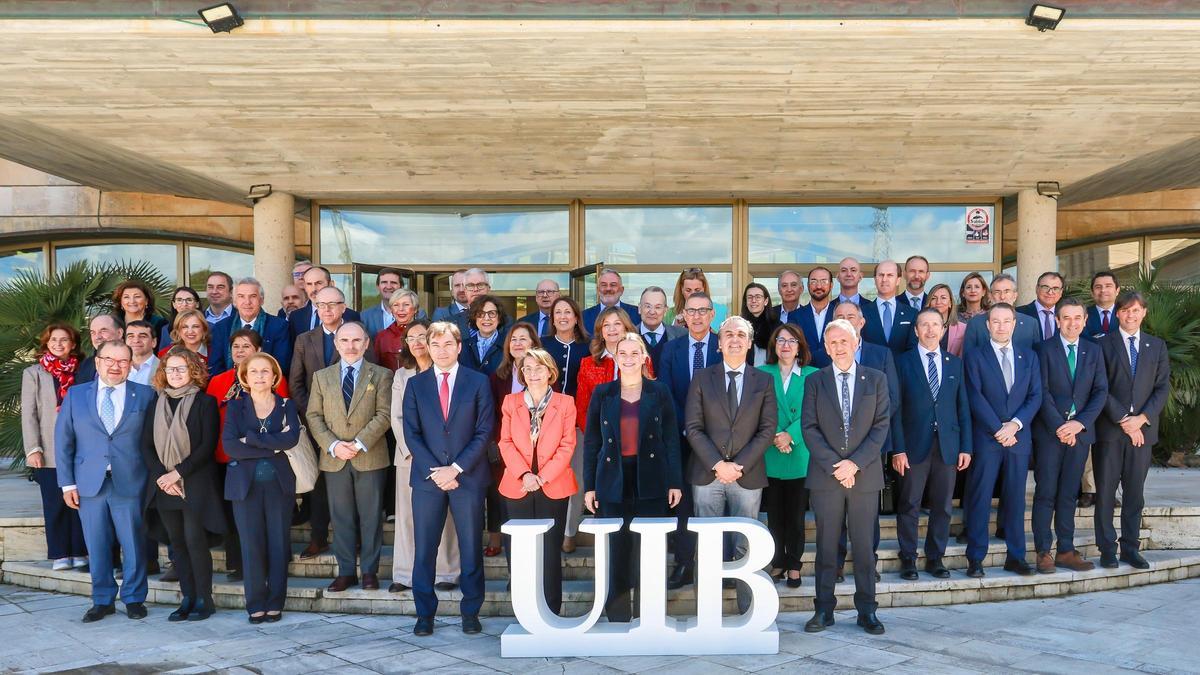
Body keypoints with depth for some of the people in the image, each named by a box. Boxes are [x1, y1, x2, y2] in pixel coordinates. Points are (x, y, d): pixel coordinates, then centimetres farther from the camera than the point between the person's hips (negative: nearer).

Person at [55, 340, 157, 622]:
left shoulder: (145, 395, 4)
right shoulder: (75, 394, 7)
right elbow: (63, 440, 6)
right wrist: (67, 483, 0)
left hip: (129, 483, -1)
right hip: (89, 484, 2)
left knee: (133, 544, 4)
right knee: (97, 546, 9)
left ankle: (134, 599, 19)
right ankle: (102, 600, 22)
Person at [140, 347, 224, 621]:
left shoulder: (205, 402, -2)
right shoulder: (158, 404, 12)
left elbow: (207, 445, -10)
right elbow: (146, 445, 8)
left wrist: (177, 473, -14)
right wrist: (161, 476, -7)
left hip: (195, 484, -4)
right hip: (163, 484, 5)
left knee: (195, 540, -6)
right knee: (176, 542, 7)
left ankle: (204, 599, 4)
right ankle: (188, 598, 15)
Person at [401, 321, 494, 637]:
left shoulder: (478, 382, 3)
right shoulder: (415, 384, 8)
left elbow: (484, 431, -3)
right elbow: (411, 433, 2)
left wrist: (456, 468, -11)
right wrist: (435, 471, -9)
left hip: (468, 477, -1)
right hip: (427, 478, 1)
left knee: (471, 547, 5)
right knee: (424, 548, 3)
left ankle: (471, 612, 16)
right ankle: (425, 613, 14)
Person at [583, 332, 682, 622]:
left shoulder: (659, 392, 5)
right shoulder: (602, 393, 6)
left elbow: (671, 439, 4)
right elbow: (591, 442, 7)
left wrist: (675, 482, -1)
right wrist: (589, 486, 2)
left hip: (650, 482, 0)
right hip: (613, 482, 1)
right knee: (617, 549, 3)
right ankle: (617, 615, 15)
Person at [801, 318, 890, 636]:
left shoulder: (876, 379, 6)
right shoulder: (814, 381, 5)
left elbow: (882, 425, -1)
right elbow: (809, 428, -1)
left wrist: (856, 463, -11)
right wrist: (834, 465, -11)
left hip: (865, 475, 0)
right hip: (825, 476, 0)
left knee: (864, 545, 6)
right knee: (826, 546, 5)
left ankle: (867, 610, 14)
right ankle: (824, 610, 12)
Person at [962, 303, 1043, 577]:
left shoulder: (1029, 357, 12)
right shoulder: (975, 356, 1)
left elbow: (1035, 396, 5)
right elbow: (975, 397, -6)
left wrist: (1015, 424, -9)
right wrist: (998, 429, -12)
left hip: (1019, 437, 3)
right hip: (985, 438, -3)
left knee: (1015, 498, 8)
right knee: (980, 498, -2)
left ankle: (1016, 556, 16)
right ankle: (976, 558, 4)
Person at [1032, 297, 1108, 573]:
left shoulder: (1094, 351, 10)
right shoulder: (1043, 349, -1)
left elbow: (1101, 392, 4)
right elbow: (1042, 392, -7)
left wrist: (1080, 423, -9)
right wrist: (1059, 426, -14)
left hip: (1080, 430, 3)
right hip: (1049, 431, -3)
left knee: (1069, 494, 8)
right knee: (1046, 493, -1)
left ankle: (1066, 551, 14)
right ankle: (1043, 552, 5)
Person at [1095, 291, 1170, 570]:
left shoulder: (1157, 346, 11)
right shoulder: (1103, 344, 0)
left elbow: (1163, 387, 5)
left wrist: (1142, 418, -8)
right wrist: (1123, 420, -12)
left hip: (1142, 429, 3)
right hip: (1109, 429, -3)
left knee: (1135, 492, 7)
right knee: (1105, 491, 0)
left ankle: (1131, 547, 15)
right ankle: (1107, 549, 8)